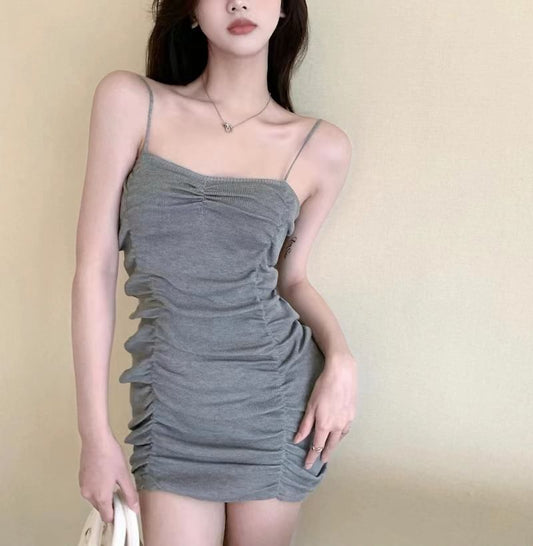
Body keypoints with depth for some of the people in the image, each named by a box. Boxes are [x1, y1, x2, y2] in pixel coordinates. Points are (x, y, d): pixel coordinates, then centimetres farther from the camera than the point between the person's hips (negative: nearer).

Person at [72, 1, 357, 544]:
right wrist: (95, 432, -5)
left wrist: (340, 356, -8)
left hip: (278, 398, 1)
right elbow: (94, 269, -4)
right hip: (173, 411, 0)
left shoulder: (321, 147, 0)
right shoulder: (129, 101, -4)